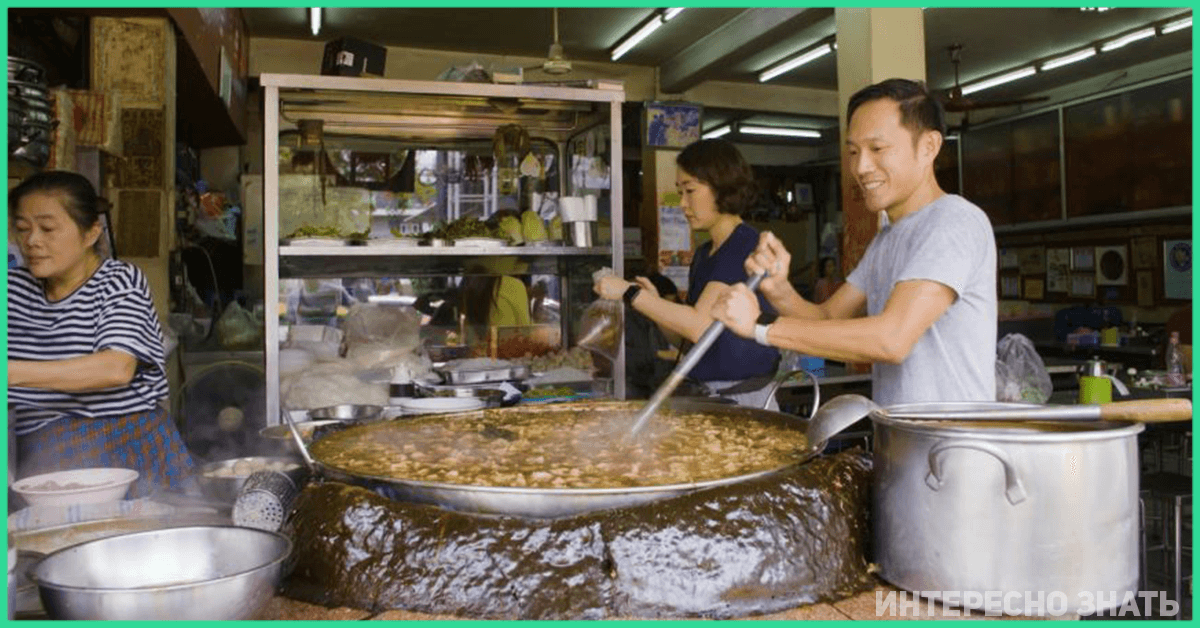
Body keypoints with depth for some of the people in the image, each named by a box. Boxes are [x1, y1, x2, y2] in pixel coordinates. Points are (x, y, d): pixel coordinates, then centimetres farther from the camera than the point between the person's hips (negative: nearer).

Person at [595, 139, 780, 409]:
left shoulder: (745, 244, -13)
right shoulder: (702, 255, 13)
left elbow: (699, 325, -21)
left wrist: (630, 293, -15)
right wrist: (653, 301, -3)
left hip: (743, 398, -7)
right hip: (703, 396, 7)